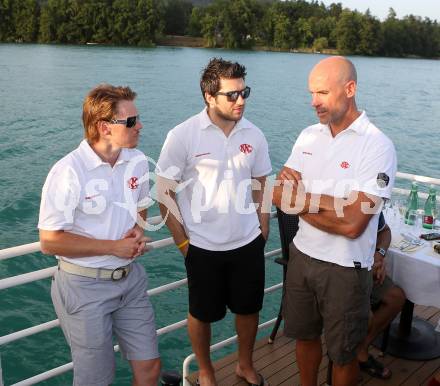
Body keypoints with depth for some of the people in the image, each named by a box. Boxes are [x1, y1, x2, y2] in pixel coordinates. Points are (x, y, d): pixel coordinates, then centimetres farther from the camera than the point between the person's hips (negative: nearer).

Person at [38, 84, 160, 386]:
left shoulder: (138, 161, -2)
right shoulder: (69, 171, -20)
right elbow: (50, 242, -18)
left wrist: (139, 230, -5)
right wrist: (113, 247, -18)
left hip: (131, 279, 5)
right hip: (85, 285, -5)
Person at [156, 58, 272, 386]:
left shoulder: (254, 135, -3)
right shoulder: (183, 136, -14)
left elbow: (260, 185, 8)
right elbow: (165, 192, -9)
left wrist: (264, 230, 7)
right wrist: (182, 241, -8)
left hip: (249, 243, 3)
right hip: (204, 247, -3)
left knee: (249, 309, 18)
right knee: (203, 314, 15)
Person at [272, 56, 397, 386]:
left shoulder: (377, 146, -18)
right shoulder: (309, 136, 1)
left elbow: (352, 224, -25)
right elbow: (279, 196, -2)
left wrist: (302, 201, -13)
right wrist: (326, 204, -18)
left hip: (346, 269, -5)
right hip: (302, 256, 6)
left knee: (343, 355, 14)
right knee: (305, 336, 23)